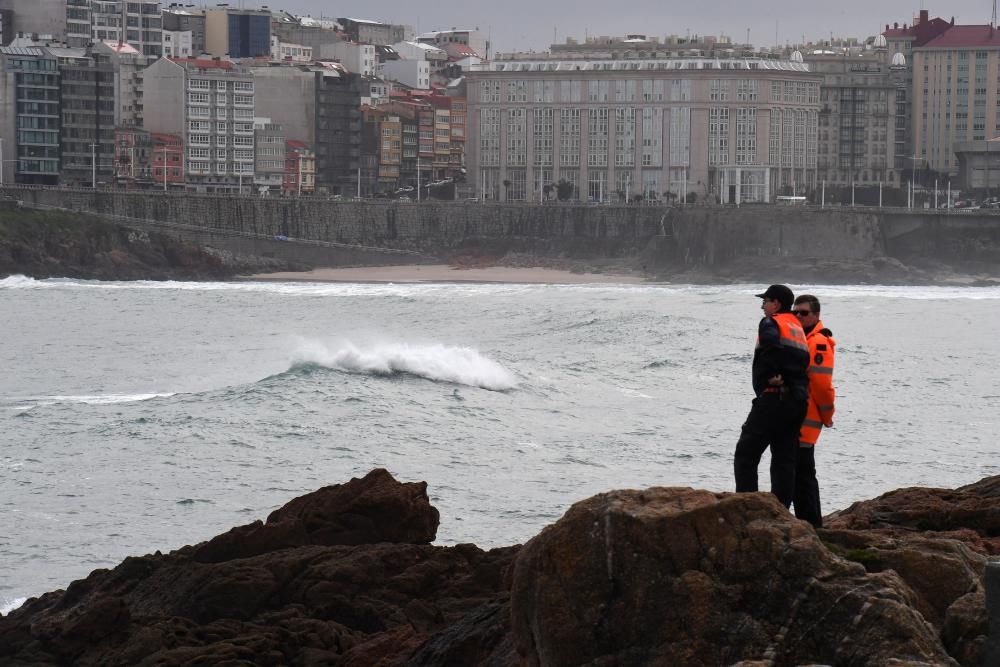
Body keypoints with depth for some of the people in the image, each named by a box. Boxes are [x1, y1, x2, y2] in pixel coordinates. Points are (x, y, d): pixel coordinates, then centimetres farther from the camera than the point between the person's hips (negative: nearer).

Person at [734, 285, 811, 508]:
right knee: (784, 460, 8)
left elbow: (771, 342, -26)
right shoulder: (798, 329, 24)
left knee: (746, 454, -3)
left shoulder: (771, 323, -3)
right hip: (799, 400, 8)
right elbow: (804, 362, 17)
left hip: (774, 397, -8)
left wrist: (770, 377, -18)